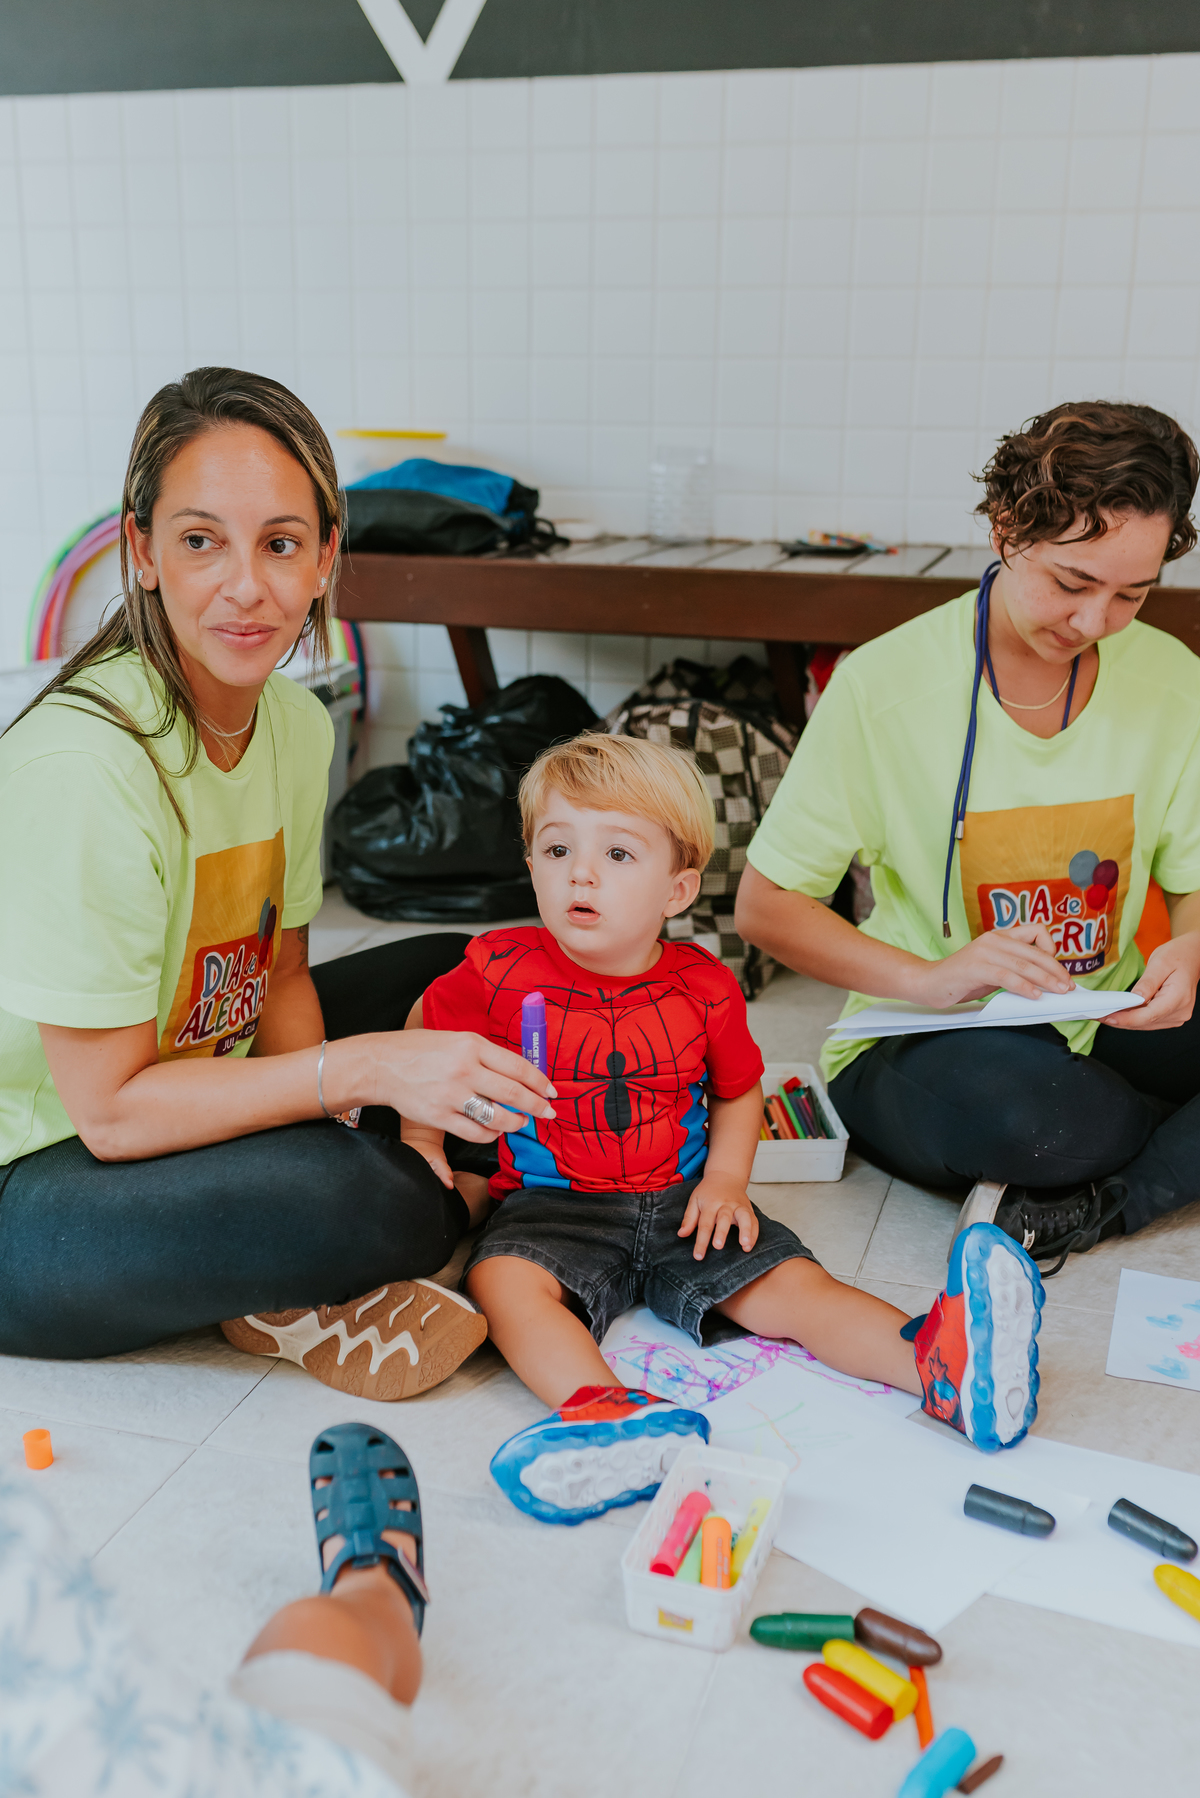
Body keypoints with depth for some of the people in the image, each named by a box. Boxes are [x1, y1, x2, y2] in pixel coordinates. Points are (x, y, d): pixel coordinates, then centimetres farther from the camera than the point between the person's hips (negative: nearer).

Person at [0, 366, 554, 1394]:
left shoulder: (296, 723, -3)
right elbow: (112, 1109, -25)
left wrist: (325, 1121, -11)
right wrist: (364, 1068, -27)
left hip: (194, 1095, 9)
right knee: (355, 1207, -34)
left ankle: (288, 1300, -3)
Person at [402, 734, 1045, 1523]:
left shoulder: (703, 986, -2)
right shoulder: (504, 970, -8)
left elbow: (739, 1092, 13)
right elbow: (425, 1031, 10)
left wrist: (725, 1179, -2)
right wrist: (422, 1135, 1)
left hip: (681, 1199, 2)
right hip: (556, 1203, -1)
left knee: (787, 1283, -17)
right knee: (503, 1279, -31)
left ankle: (938, 1361, -30)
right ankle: (607, 1409, -51)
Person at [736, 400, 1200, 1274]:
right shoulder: (884, 685, -13)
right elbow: (764, 906, -10)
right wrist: (931, 979, -25)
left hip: (1101, 1034, 4)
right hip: (921, 1050, -4)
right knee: (1005, 1095, -39)